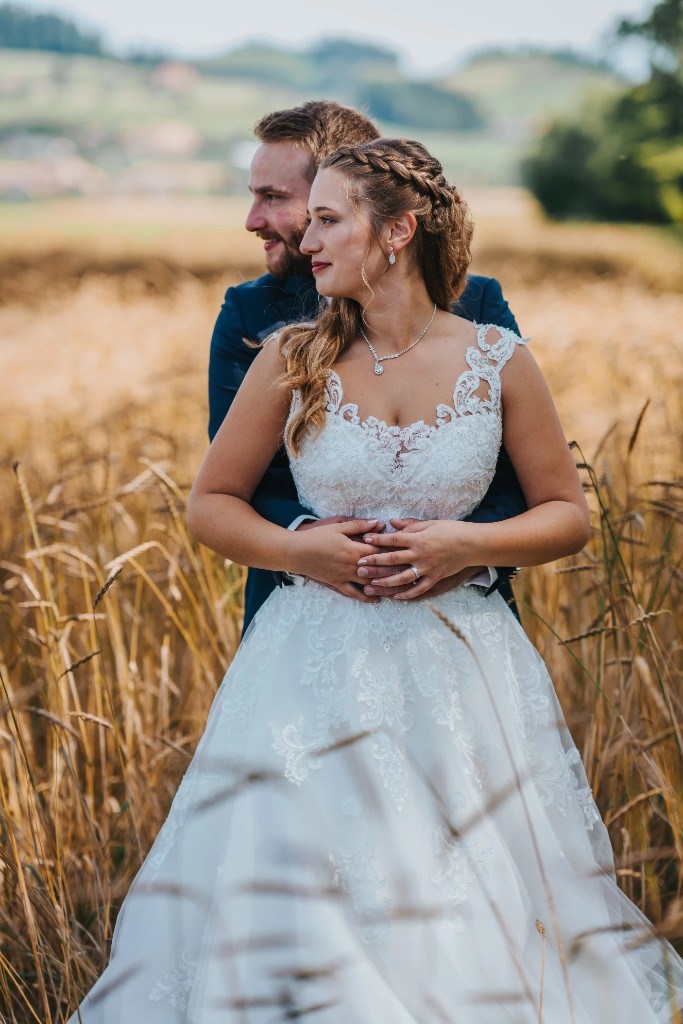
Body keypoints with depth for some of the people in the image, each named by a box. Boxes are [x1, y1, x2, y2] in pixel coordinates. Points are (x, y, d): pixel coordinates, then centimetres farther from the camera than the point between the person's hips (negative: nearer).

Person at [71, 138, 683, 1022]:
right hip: (315, 667, 0)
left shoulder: (498, 363, -2)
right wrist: (301, 549, -10)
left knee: (474, 917, 6)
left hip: (460, 670, 0)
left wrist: (469, 543, -11)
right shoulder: (292, 360, -2)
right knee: (296, 915, 0)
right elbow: (210, 505, 6)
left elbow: (568, 515, 6)